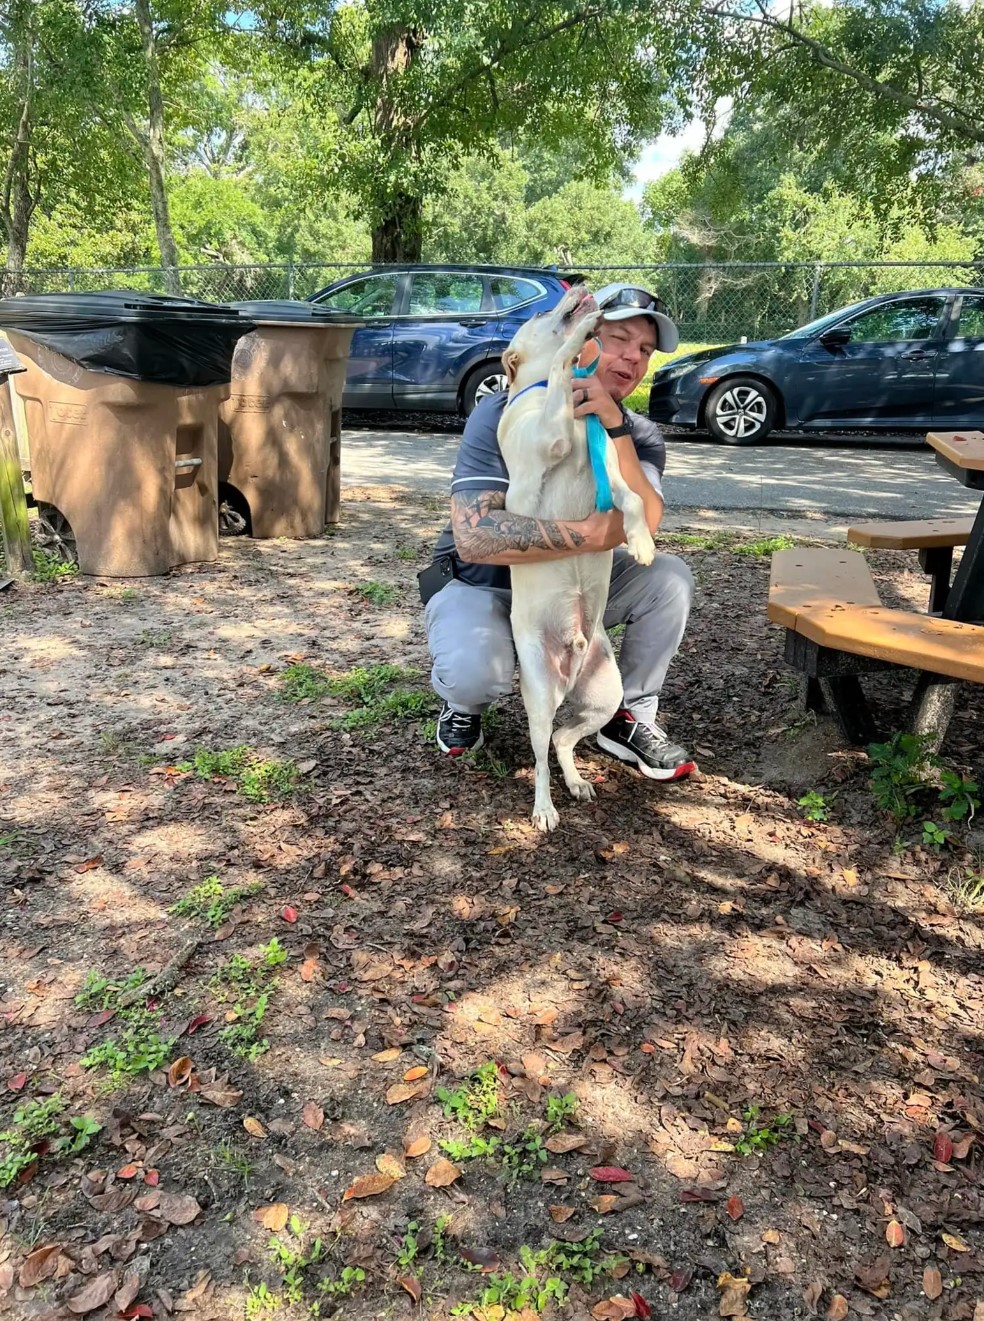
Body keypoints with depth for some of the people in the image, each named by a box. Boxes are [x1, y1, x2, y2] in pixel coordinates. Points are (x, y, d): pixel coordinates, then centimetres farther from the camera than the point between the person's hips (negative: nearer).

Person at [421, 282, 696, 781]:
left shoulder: (639, 434, -7)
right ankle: (464, 703, 4)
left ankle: (629, 717, 0)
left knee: (669, 579, -19)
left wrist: (614, 426, -36)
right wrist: (588, 533, -44)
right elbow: (472, 537, -36)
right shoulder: (502, 414, -22)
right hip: (483, 585, -4)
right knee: (477, 672, -36)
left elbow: (642, 526, -27)